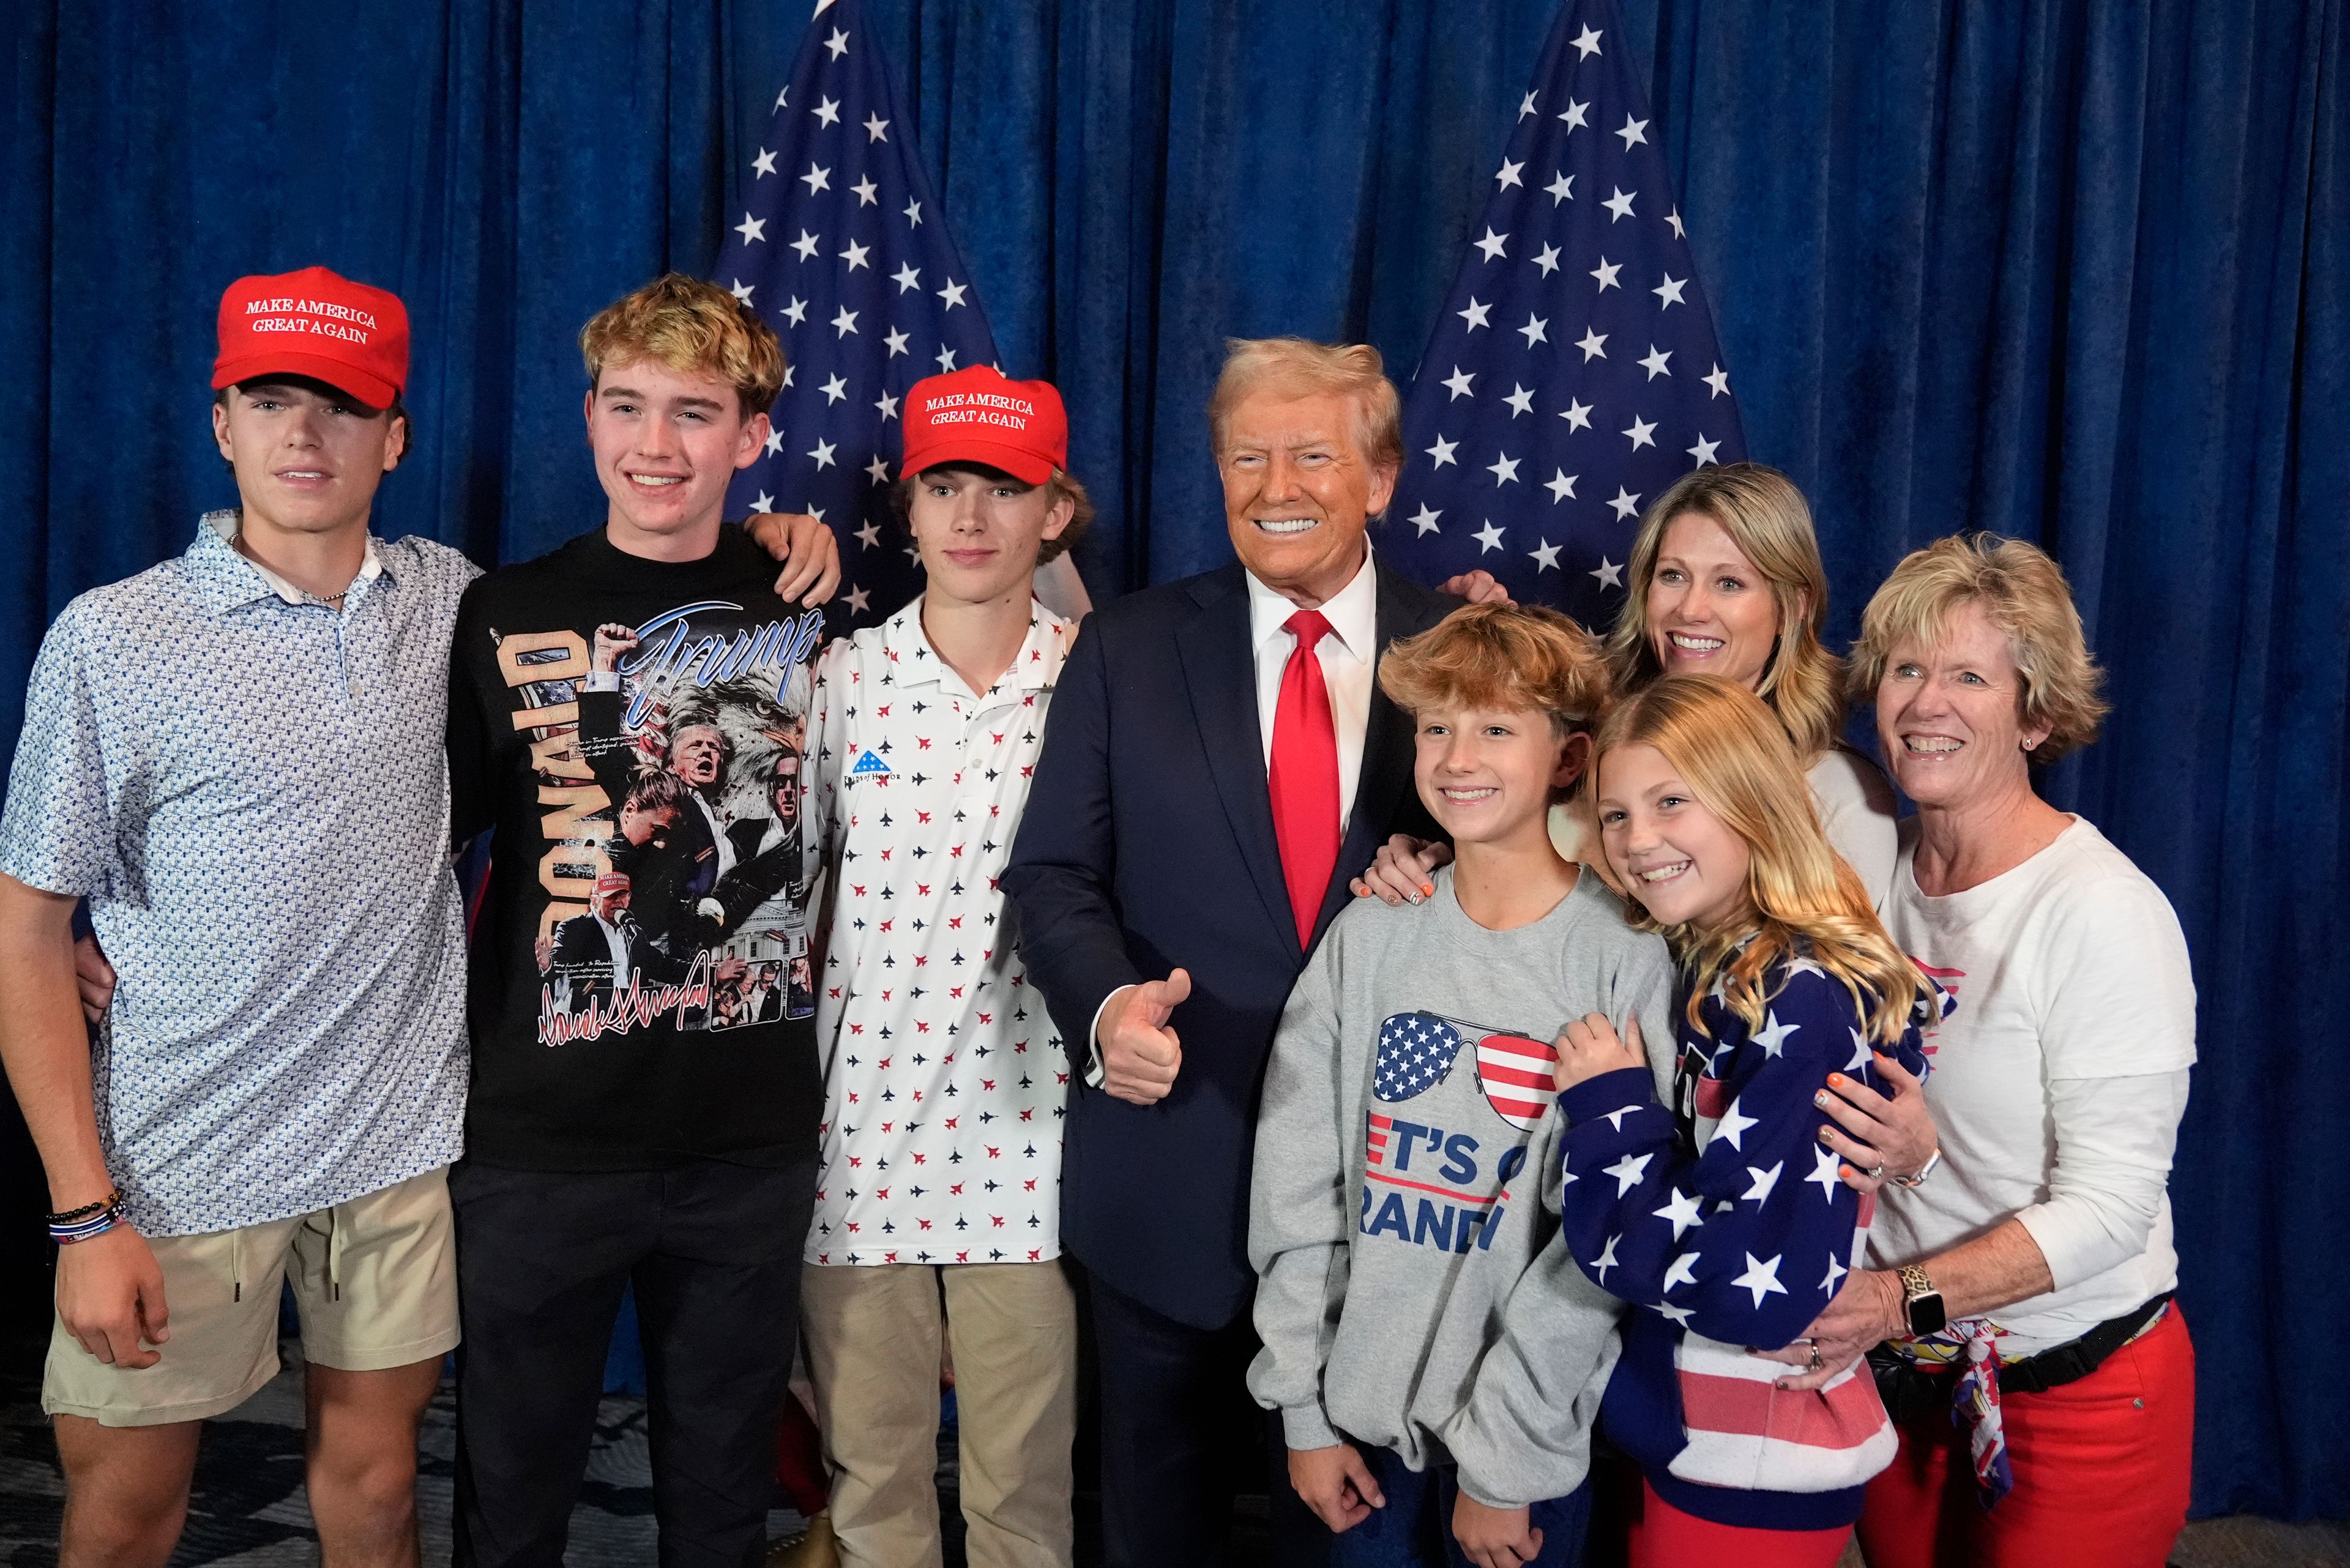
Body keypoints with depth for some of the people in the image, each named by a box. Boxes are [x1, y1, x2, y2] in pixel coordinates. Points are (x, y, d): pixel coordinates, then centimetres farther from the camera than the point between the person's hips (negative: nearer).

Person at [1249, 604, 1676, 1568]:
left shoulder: (1624, 958, -11)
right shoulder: (1369, 938, -1)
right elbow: (1297, 1182, 1)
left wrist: (1503, 1458, -12)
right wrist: (1305, 1406, -1)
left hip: (1531, 1432, -3)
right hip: (1363, 1414, 3)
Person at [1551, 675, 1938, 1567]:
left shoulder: (1806, 1001, -23)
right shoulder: (1698, 972, 2)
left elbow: (1763, 1290, -29)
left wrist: (1611, 1109, -19)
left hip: (1755, 1471, -8)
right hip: (1673, 1428, 8)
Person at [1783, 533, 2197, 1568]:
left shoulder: (2101, 912, -18)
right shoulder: (1874, 869, 0)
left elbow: (2109, 1205, -20)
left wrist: (1905, 1298, -28)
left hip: (2077, 1394, -5)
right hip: (1898, 1377, 5)